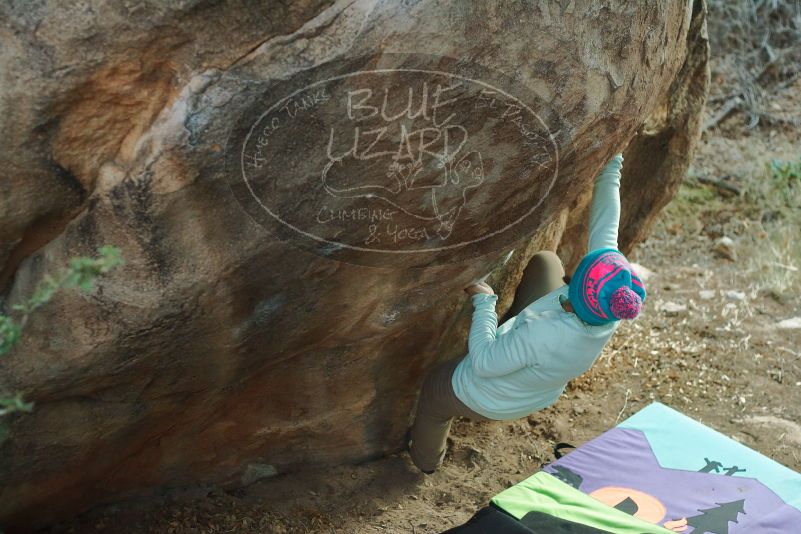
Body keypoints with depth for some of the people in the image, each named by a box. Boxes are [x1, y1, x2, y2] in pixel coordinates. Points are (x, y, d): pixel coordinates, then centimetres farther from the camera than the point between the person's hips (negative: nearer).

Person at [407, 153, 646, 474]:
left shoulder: (544, 334, -46)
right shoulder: (612, 316, -28)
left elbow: (484, 362, -31)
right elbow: (604, 230, -16)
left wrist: (483, 302, -21)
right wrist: (610, 171, -5)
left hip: (485, 402, -6)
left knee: (434, 392, 28)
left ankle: (425, 458, 58)